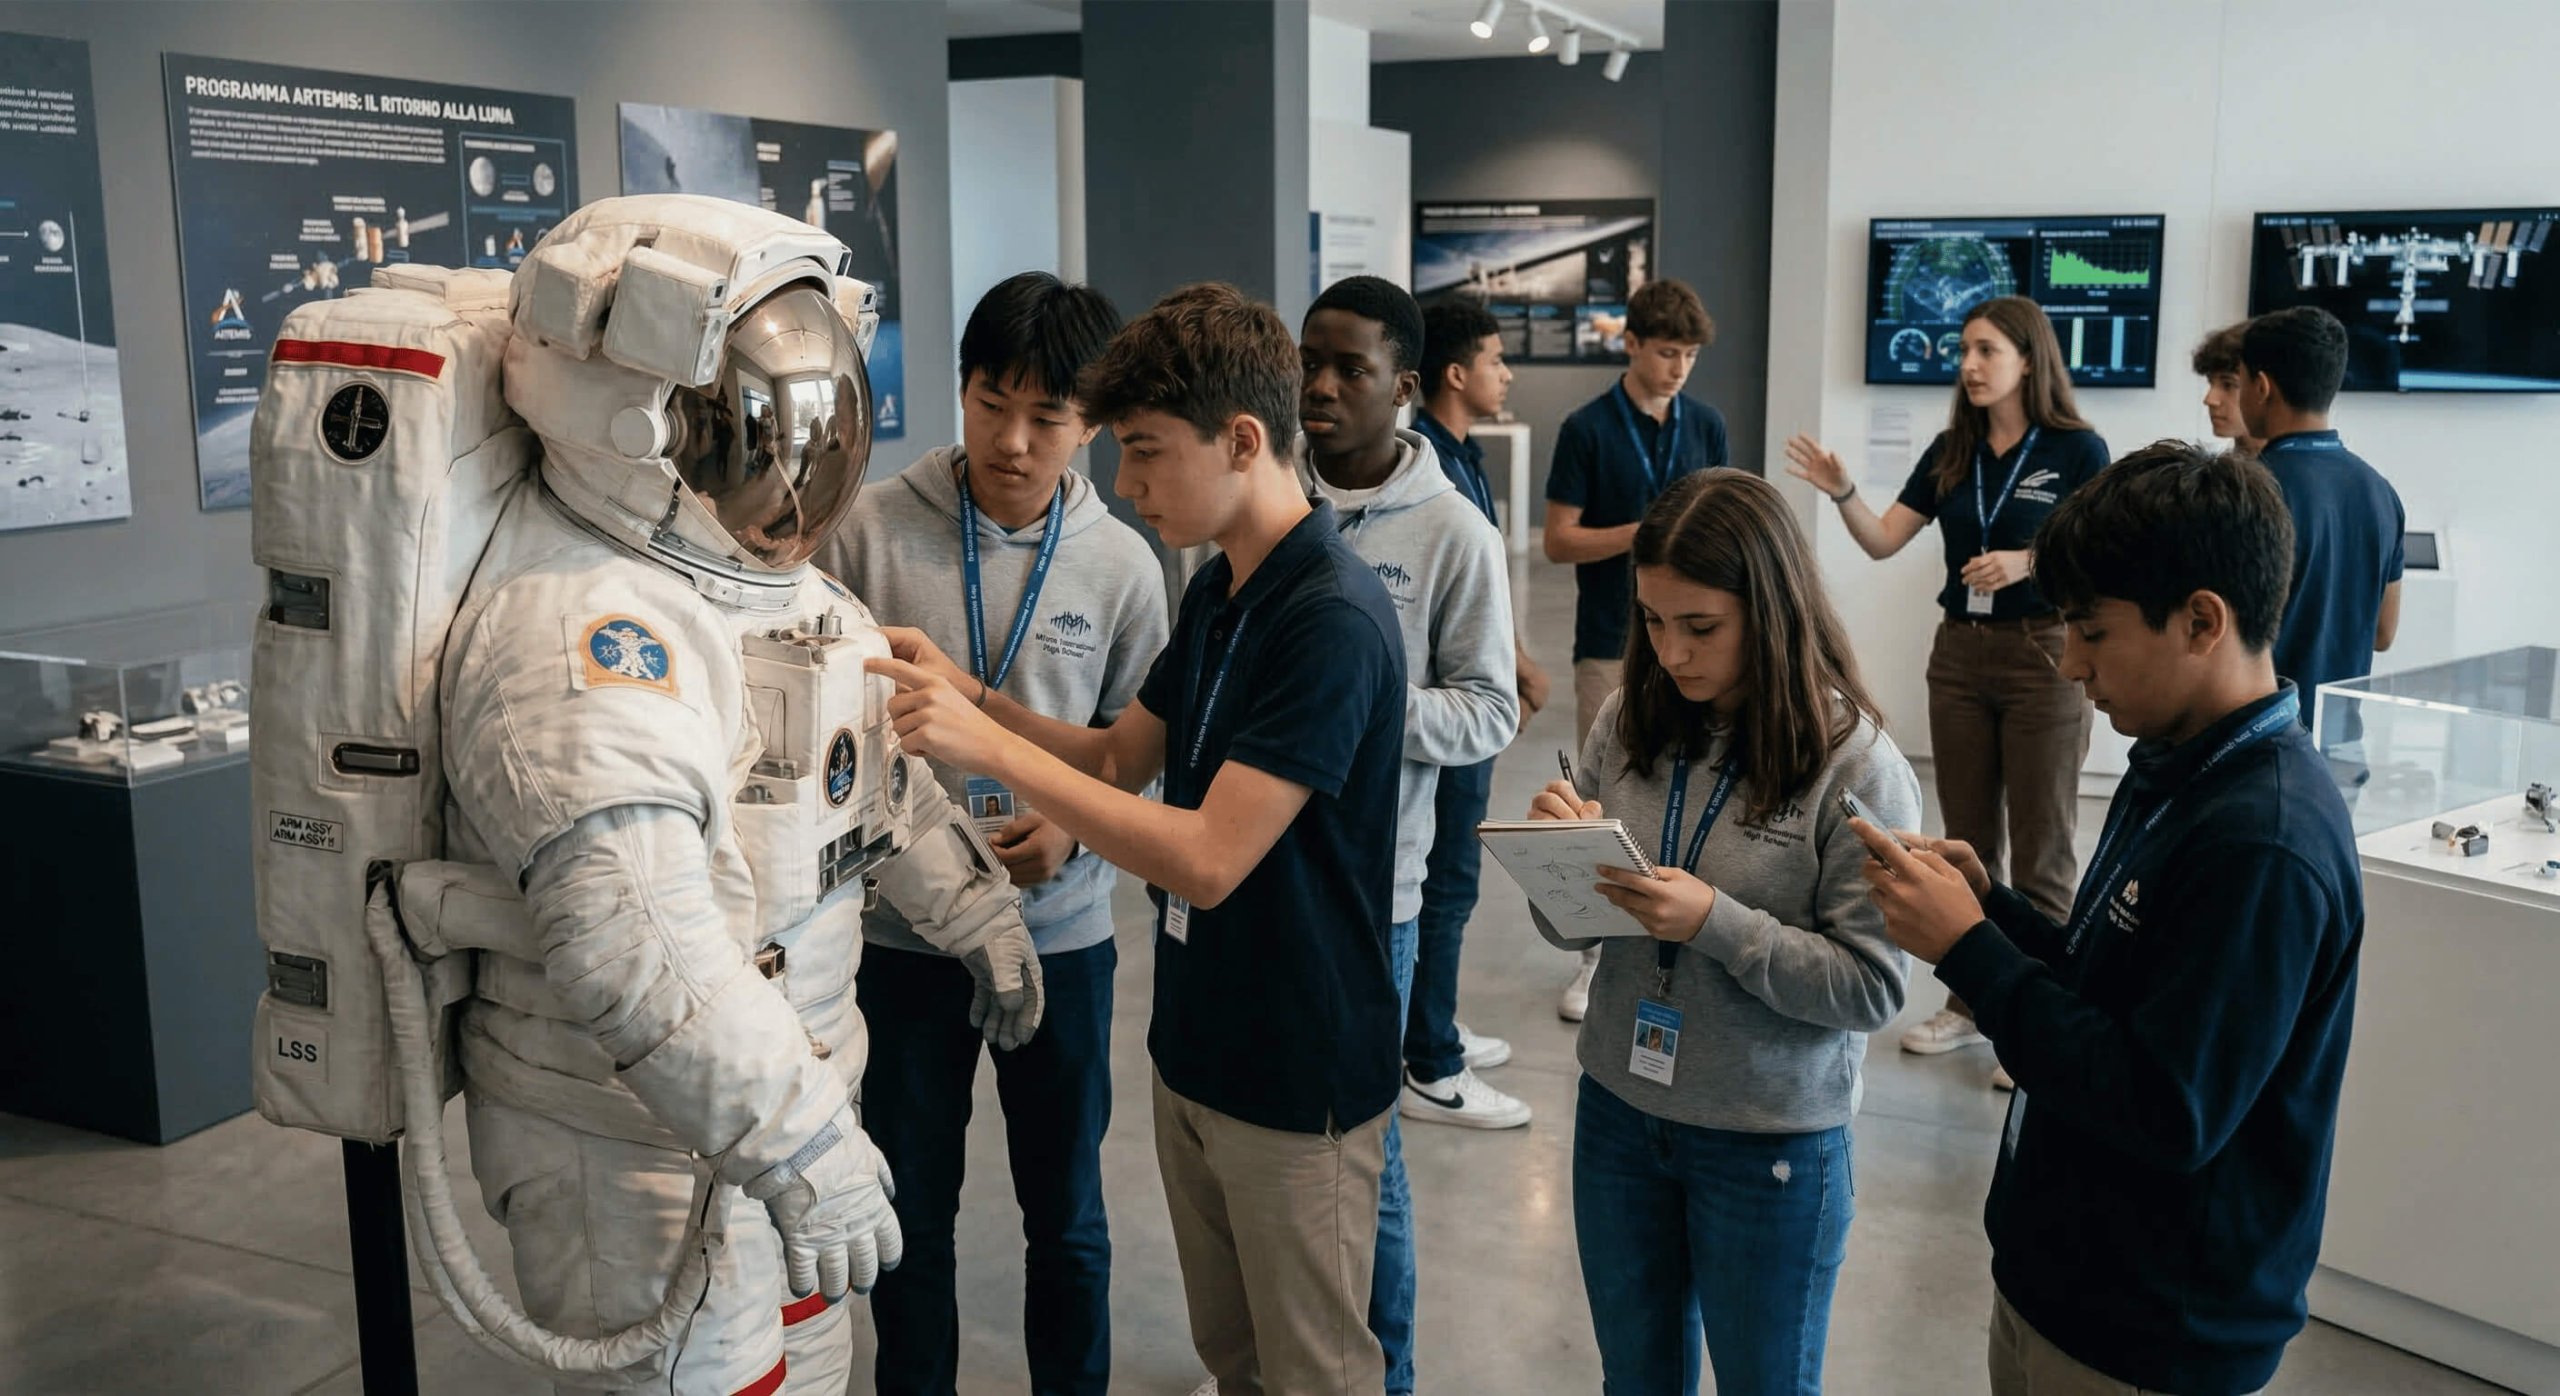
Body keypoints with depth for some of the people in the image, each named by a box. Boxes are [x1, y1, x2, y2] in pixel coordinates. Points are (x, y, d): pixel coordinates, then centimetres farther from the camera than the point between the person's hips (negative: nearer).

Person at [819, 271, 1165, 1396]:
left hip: (1060, 932, 1)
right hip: (901, 927, 0)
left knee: (1066, 1215, 16)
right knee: (911, 1213, 16)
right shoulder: (873, 528, -9)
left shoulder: (1123, 565, -4)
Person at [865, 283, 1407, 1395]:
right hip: (1194, 1050, 8)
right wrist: (969, 698, -4)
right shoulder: (1216, 592, 4)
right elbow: (1121, 757, 12)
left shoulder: (1334, 619, -25)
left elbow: (1206, 859, -28)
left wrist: (988, 745, -27)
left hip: (1299, 1075, -8)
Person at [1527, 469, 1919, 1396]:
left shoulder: (1857, 765, -17)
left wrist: (1717, 923, -27)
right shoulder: (1629, 722, -4)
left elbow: (1871, 988, -17)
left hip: (1772, 1142, -4)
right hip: (1618, 1108, 4)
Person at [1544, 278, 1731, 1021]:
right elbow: (1559, 540, -7)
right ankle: (1598, 952, 13)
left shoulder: (1705, 425, 6)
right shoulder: (1587, 428, -5)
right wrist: (1643, 532, -20)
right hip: (1611, 645, -3)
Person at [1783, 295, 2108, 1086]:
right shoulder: (1951, 452, 7)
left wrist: (2025, 561, -25)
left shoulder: (2076, 451, -7)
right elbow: (1883, 541, 2)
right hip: (1960, 654, 6)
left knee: (2039, 850, 1)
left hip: (2044, 656, -5)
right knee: (1966, 840, 13)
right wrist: (1842, 493, -14)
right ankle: (1967, 1006, 24)